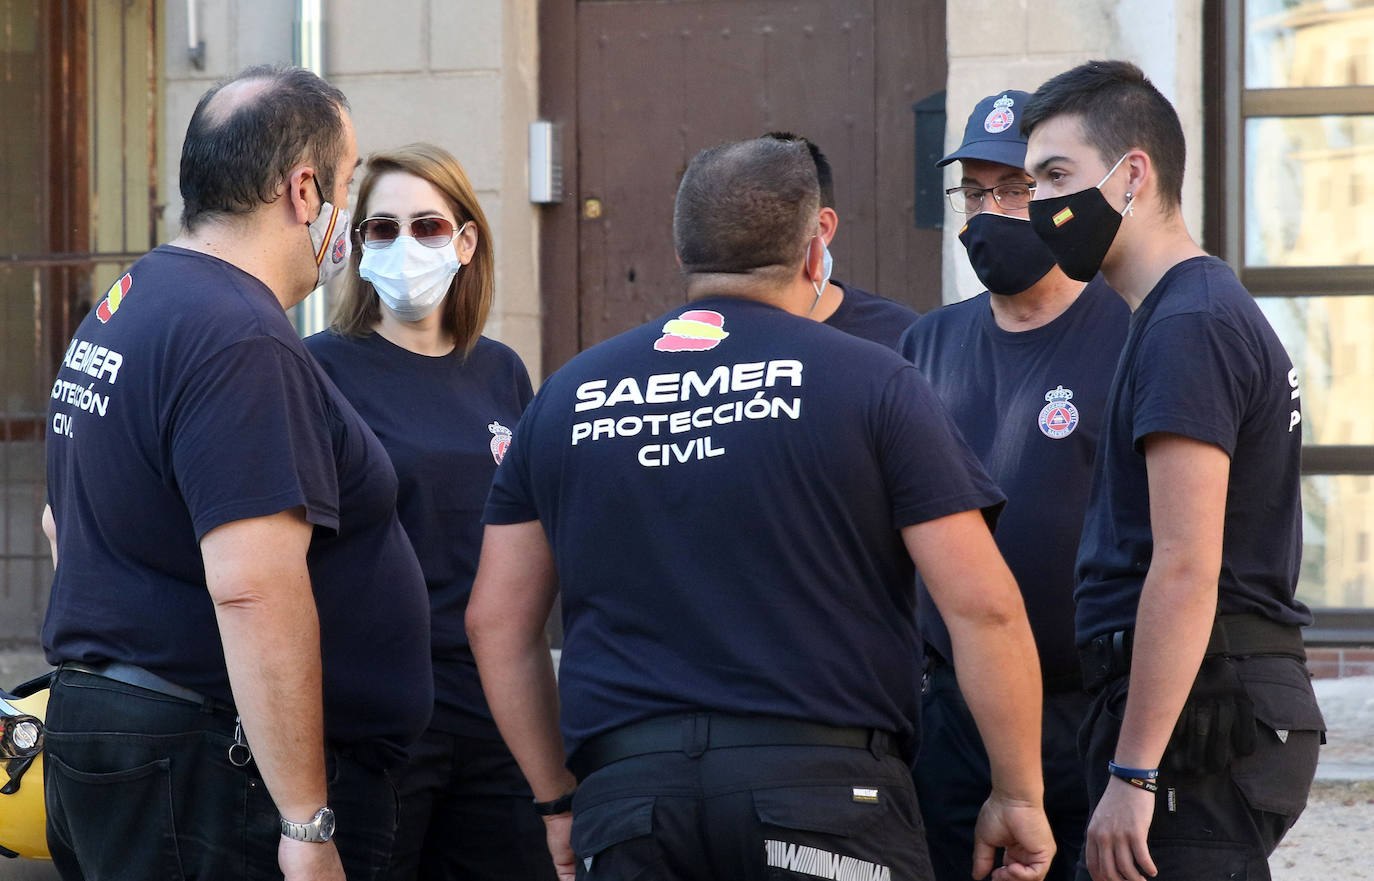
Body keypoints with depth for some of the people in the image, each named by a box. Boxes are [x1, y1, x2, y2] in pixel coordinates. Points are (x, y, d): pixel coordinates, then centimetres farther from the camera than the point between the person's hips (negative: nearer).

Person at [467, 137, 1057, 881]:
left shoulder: (566, 397, 13)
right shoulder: (870, 382, 1)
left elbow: (496, 622, 15)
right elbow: (982, 606, -3)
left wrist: (558, 799, 23)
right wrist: (1020, 795, 5)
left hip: (624, 789, 3)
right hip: (821, 784, -3)